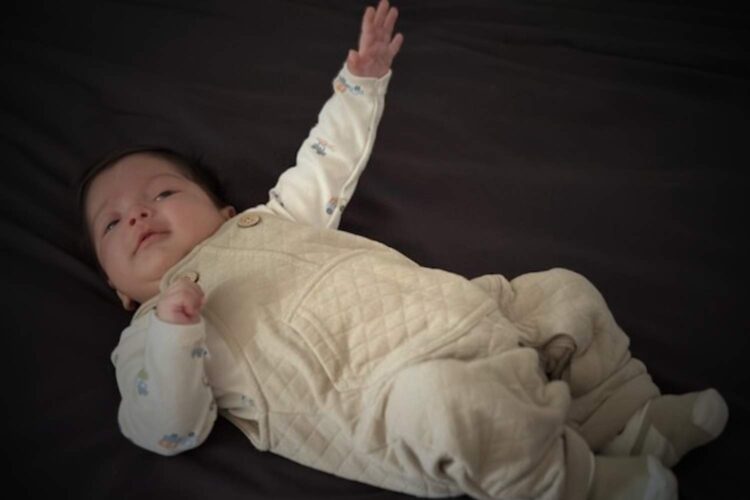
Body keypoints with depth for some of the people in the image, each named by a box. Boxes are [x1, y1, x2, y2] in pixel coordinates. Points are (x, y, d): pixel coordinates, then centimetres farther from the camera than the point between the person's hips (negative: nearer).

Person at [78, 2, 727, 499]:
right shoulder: (149, 338, 13)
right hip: (383, 389, -7)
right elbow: (168, 433, -1)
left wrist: (361, 83, 34)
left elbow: (328, 166, 38)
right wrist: (172, 331, -17)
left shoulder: (269, 218, 28)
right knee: (437, 401, -38)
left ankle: (638, 422, 11)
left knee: (565, 292, 4)